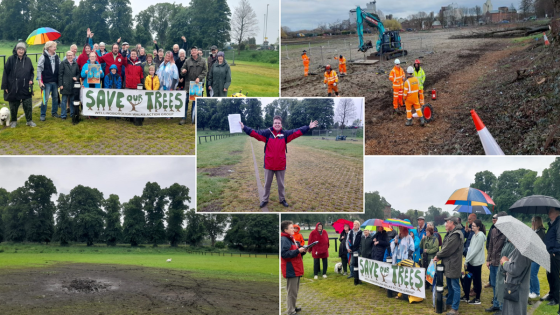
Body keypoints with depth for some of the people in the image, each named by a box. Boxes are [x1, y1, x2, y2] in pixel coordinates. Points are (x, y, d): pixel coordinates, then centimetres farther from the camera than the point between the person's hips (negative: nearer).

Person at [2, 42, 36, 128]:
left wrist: (31, 80, -4)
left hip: (25, 88, 2)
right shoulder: (11, 59, -6)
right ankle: (13, 121, 23)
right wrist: (5, 86, -5)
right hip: (13, 88, -2)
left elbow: (31, 72, 15)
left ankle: (29, 120, 17)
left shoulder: (28, 60, 2)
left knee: (28, 105, 4)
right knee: (13, 106, 8)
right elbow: (5, 73, -3)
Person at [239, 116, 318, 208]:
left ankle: (282, 199, 30)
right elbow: (255, 133, -9)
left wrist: (308, 127, -11)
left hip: (281, 165, 1)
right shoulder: (267, 133, -4)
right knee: (267, 184, 12)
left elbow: (297, 132, -4)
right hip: (269, 164, -1)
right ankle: (265, 200, 25)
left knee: (281, 184, 14)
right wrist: (244, 128, -18)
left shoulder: (285, 134, 0)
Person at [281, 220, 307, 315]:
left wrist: (302, 250, 6)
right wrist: (298, 250, -22)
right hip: (291, 269, -10)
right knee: (292, 291, -6)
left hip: (296, 269, 10)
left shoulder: (291, 239, 18)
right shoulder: (284, 240, -14)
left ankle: (293, 307, 31)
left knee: (295, 290, 19)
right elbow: (284, 254, -23)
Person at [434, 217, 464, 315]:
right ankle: (449, 303, 33)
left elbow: (447, 249, -21)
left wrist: (438, 255, -7)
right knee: (450, 286, 21)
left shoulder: (456, 235, -20)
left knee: (455, 287, -4)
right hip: (449, 265, 11)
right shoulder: (451, 233, 14)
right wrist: (439, 256, 1)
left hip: (453, 265, -10)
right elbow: (445, 248, 15)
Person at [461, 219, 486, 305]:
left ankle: (477, 299, 13)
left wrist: (467, 260, -14)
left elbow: (476, 250, -17)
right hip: (470, 261, 8)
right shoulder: (474, 235, 12)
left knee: (477, 280, 3)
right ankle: (466, 296, 22)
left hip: (477, 262, -8)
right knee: (467, 278, 11)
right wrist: (466, 259, 5)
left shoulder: (480, 236, -15)